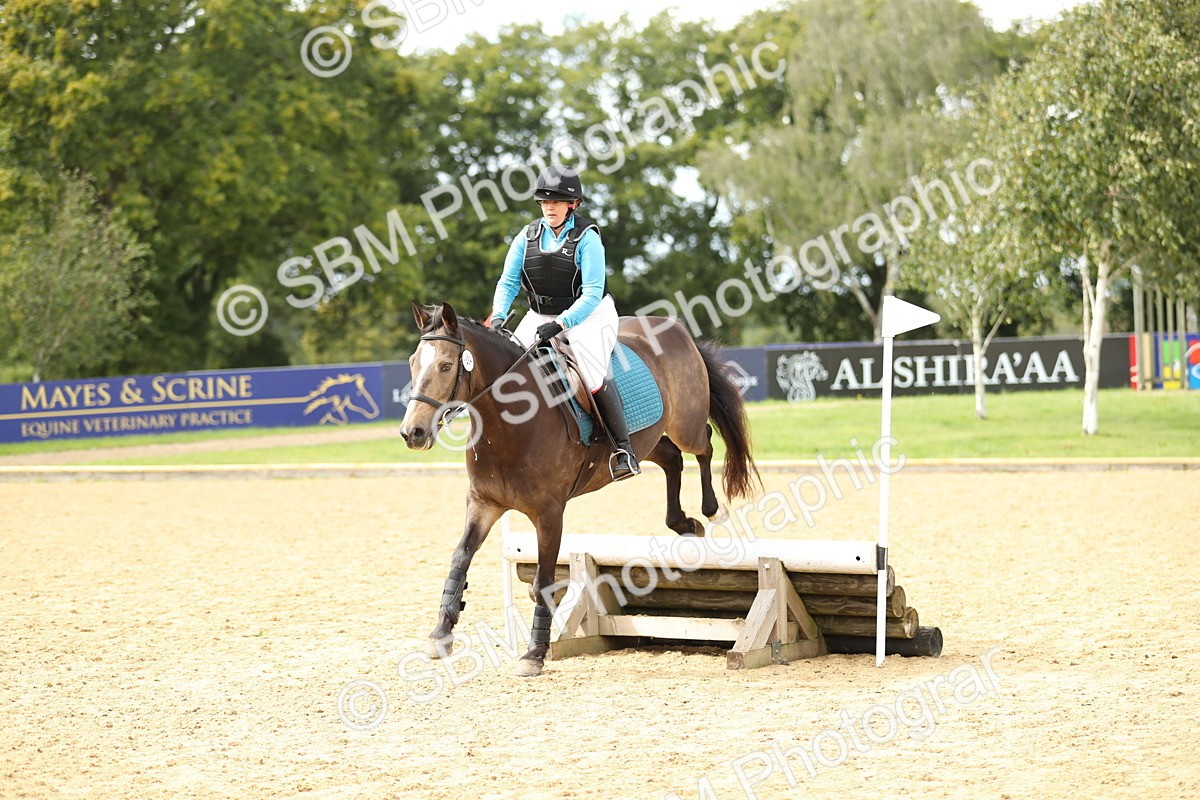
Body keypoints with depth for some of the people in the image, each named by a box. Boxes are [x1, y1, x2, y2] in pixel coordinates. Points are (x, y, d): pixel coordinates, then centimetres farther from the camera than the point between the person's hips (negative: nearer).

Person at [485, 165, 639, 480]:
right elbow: (508, 282, 1)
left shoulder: (586, 238, -13)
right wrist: (498, 316, -18)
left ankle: (623, 448, -19)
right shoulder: (527, 237, 2)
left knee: (593, 375, -26)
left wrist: (559, 324, -30)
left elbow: (592, 294, -19)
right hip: (541, 316, 6)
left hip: (588, 316, -6)